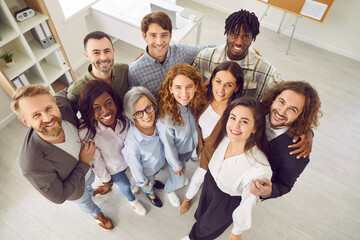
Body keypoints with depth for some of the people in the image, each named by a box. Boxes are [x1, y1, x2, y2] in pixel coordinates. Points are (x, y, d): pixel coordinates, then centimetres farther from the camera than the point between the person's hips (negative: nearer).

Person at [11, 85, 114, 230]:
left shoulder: (62, 105, -35)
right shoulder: (32, 165, -47)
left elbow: (63, 94, -8)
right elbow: (58, 198, -29)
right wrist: (84, 163, -30)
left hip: (86, 167, 4)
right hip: (73, 190, -4)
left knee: (90, 181, 39)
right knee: (85, 202, 32)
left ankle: (92, 192, 76)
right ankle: (96, 215, 68)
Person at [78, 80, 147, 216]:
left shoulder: (122, 114, -30)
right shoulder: (86, 132, -38)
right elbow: (95, 159, -21)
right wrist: (104, 178, -6)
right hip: (113, 168, -2)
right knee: (124, 186, 26)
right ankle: (132, 200, 62)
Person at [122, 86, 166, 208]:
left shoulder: (157, 121, -32)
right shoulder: (132, 141, -43)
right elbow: (135, 165, -24)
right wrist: (142, 181, -9)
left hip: (159, 161, 4)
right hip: (146, 170, -3)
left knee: (154, 175, 37)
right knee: (148, 185, 31)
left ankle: (153, 181, 71)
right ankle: (150, 194, 65)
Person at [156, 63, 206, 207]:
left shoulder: (195, 103, -25)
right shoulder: (166, 117, -41)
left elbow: (196, 125, -4)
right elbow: (168, 146, -24)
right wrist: (177, 165, -8)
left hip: (191, 147, 5)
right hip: (176, 153, -4)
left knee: (184, 165, 34)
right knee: (179, 180, 20)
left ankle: (181, 174, 69)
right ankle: (168, 190, 55)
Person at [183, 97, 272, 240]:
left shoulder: (259, 170, -41)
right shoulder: (226, 137, -25)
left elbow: (247, 206, -24)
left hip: (228, 201, -4)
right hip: (210, 182, 4)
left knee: (207, 228, 28)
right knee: (200, 215, 35)